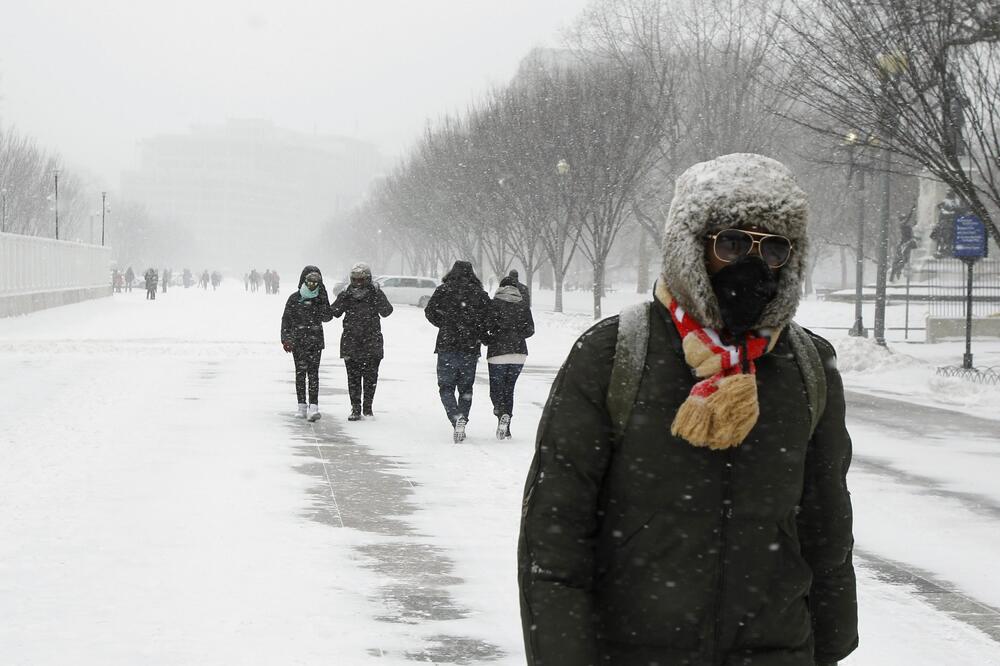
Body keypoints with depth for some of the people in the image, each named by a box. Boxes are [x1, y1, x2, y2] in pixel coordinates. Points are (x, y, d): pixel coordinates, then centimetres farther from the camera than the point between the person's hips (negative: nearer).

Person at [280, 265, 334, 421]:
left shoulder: (321, 299, 4)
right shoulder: (294, 298, 1)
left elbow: (327, 317, -6)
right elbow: (286, 319, 3)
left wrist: (323, 300, -14)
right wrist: (286, 339, -3)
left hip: (316, 340, 0)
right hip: (298, 341, 0)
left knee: (313, 372, -8)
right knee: (300, 372, 6)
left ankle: (313, 407, -15)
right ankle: (302, 406, 14)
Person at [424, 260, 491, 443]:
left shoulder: (443, 290, 0)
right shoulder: (480, 294, 4)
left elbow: (430, 312, -2)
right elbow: (488, 320, 0)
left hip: (447, 346, -2)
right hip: (470, 349, 2)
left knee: (446, 388, 6)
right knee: (466, 388, 15)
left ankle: (455, 416, -18)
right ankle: (463, 418, -4)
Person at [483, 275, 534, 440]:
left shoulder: (494, 303, -4)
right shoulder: (523, 304, 6)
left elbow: (486, 325, -13)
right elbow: (530, 330, 5)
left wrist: (488, 339, 7)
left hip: (498, 352, -3)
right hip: (519, 353, 3)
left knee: (496, 389, 7)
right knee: (509, 388, 16)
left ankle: (502, 414, -23)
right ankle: (506, 429, 11)